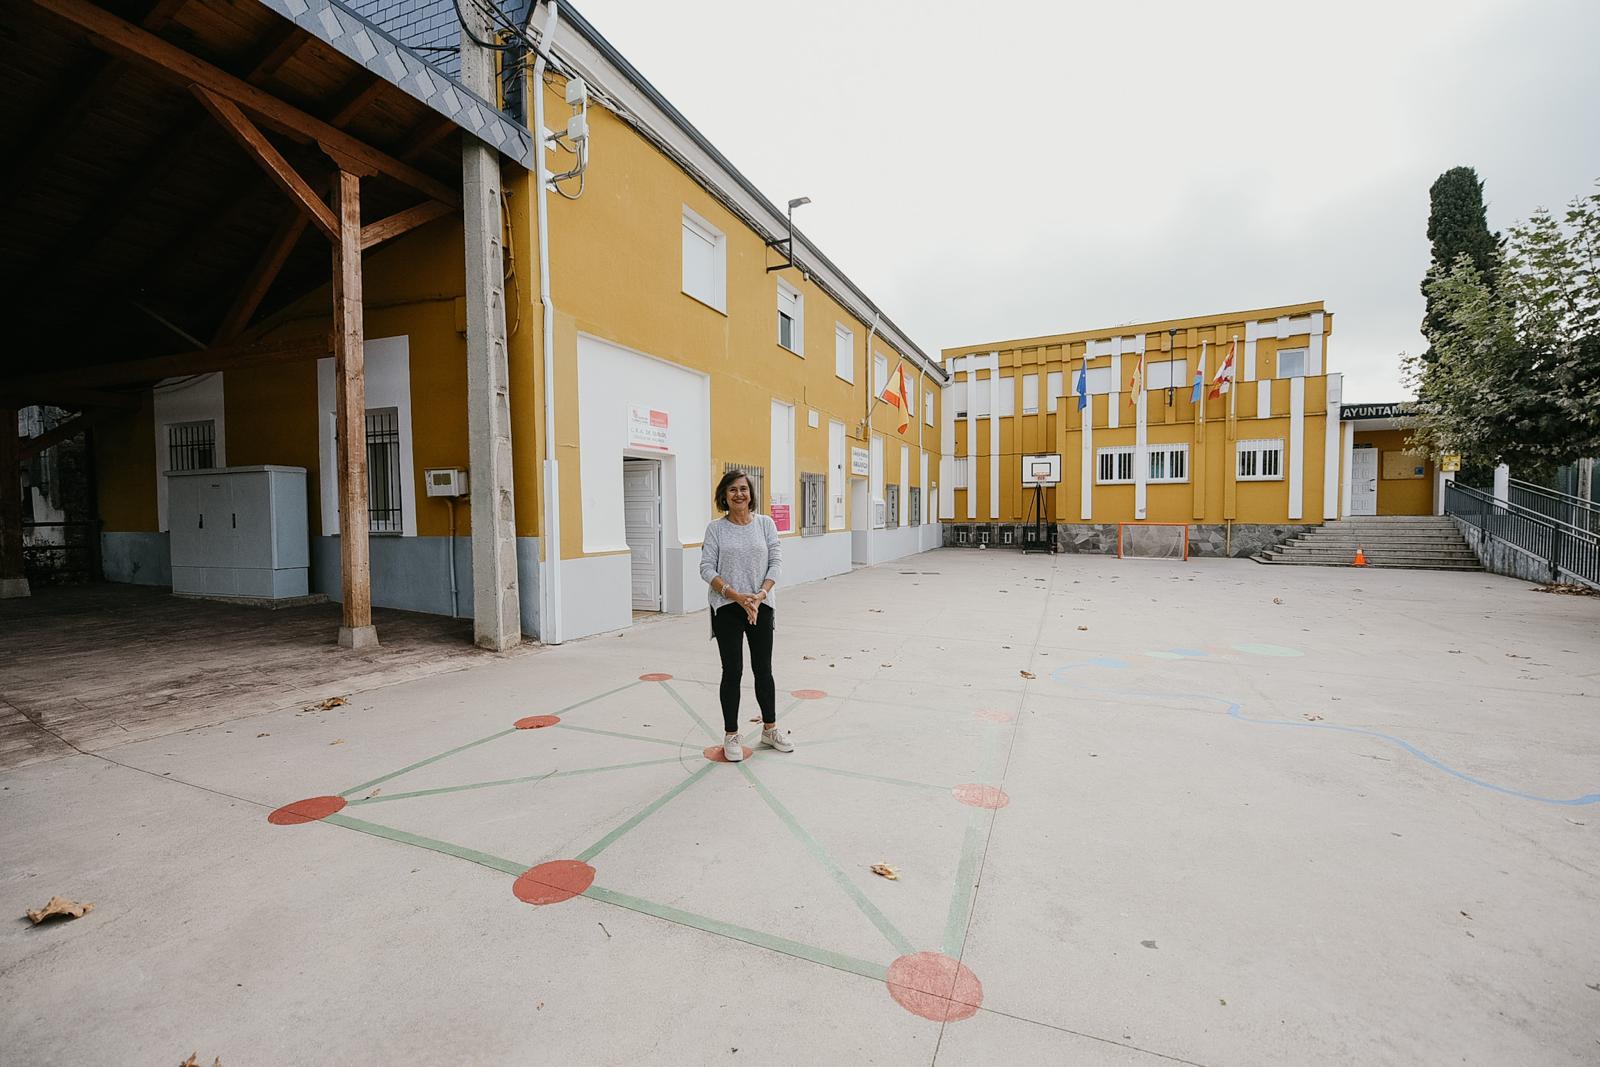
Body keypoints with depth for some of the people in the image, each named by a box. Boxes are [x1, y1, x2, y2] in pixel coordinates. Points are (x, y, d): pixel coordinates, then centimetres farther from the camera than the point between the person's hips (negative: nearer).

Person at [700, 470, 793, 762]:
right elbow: (707, 569, -8)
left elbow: (776, 562, -2)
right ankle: (731, 736, 21)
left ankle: (770, 729, 29)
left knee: (763, 669, 12)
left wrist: (760, 594, -16)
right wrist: (737, 596, -18)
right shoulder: (716, 528, -3)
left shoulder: (765, 524, 2)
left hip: (761, 607, 2)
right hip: (726, 609, -2)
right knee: (732, 671, 5)